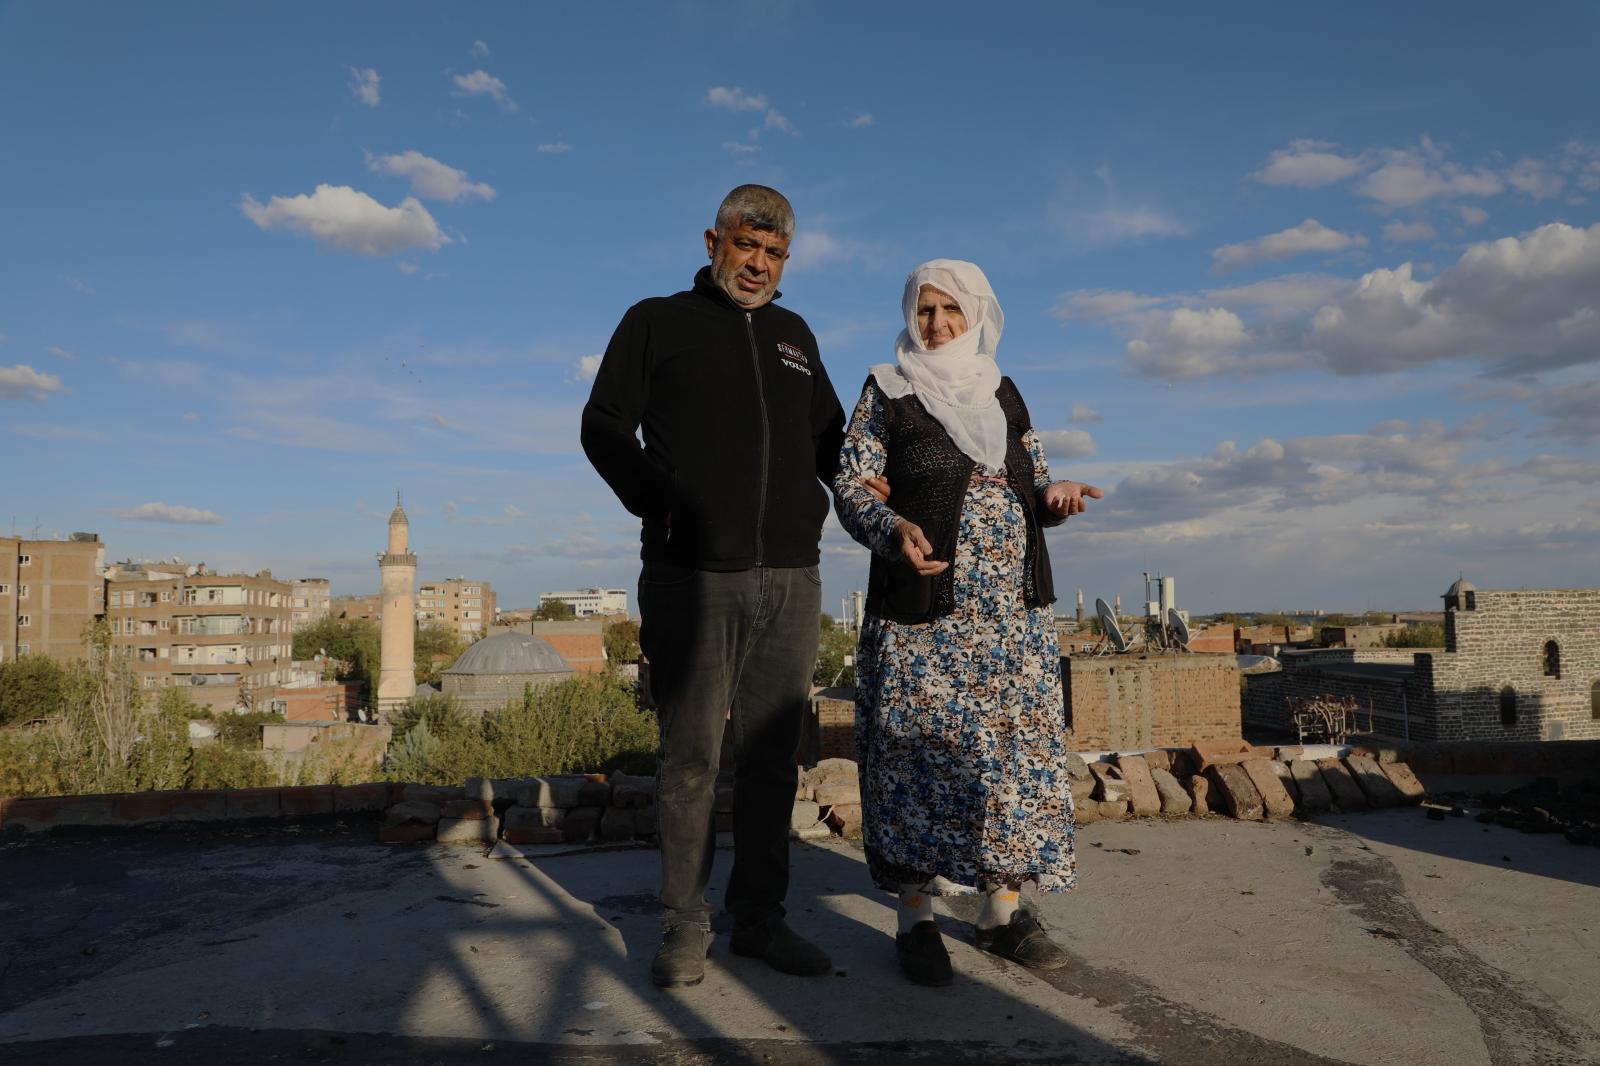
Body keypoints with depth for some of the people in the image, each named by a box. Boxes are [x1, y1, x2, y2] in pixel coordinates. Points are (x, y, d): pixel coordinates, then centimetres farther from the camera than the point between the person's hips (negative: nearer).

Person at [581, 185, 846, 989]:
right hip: (692, 577, -4)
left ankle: (759, 918, 19)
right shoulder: (657, 322, 9)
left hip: (789, 581, 4)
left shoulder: (795, 337, 21)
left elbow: (828, 437, 27)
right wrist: (656, 500, -9)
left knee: (771, 756, 7)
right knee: (689, 756, 0)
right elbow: (604, 424, 5)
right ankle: (684, 927, 13)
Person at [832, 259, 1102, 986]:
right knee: (922, 750, -2)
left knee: (1014, 746, 6)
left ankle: (1002, 911, 19)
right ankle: (915, 918, 12)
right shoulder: (887, 391, 1)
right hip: (922, 611, -4)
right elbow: (850, 485, -5)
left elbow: (1031, 484, 16)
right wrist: (893, 529, -24)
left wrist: (1055, 497, -7)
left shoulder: (1003, 394, 13)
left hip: (1013, 608, 5)